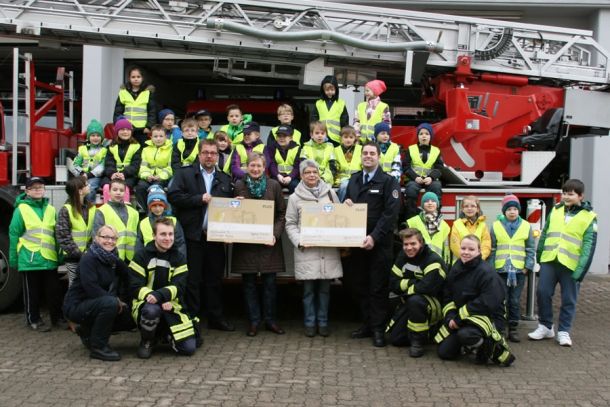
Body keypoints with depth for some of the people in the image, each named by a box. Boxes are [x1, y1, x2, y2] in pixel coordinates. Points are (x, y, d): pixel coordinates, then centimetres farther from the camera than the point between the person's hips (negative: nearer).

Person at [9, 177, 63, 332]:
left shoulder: (50, 209, 9)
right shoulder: (21, 209, -4)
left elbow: (57, 234, 12)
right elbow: (13, 234, -3)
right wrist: (13, 259, -5)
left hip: (49, 259, 4)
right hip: (29, 259, -3)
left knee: (54, 290, 9)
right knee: (32, 292, 8)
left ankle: (57, 317, 23)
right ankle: (34, 320, 20)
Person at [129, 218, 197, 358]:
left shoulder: (179, 258, 5)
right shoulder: (142, 256, -2)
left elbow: (178, 287, -9)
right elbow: (135, 287, -9)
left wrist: (159, 295, -28)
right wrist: (150, 296, -26)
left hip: (171, 307, 2)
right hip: (146, 304, -2)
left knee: (189, 348, -11)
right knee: (151, 310, -41)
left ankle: (165, 334, 22)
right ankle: (147, 341, -7)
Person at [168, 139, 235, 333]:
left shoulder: (225, 179, 16)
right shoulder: (185, 174, 4)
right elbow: (173, 196, -9)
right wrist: (200, 199, -12)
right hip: (193, 236, -3)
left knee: (215, 278, 10)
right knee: (192, 279, 0)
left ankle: (216, 317, 19)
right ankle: (191, 317, 9)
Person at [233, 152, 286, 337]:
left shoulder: (274, 185, 3)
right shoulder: (239, 186, 4)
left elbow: (282, 214, 4)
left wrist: (275, 234, -9)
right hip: (245, 242, 1)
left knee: (269, 282, 3)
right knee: (249, 283, 4)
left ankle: (270, 320, 15)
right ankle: (254, 321, 14)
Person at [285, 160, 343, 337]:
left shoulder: (330, 193, 8)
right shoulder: (295, 197, 3)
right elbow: (290, 224, 3)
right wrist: (299, 242, -11)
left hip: (328, 249, 2)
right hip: (307, 250, -2)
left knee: (325, 288, 7)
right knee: (309, 288, 3)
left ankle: (323, 322, 18)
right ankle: (310, 323, 15)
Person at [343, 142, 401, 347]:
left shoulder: (388, 181, -4)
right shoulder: (353, 180, 15)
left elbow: (390, 213, -12)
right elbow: (347, 203, 25)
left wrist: (374, 237, -19)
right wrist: (346, 204, 0)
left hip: (379, 244, -5)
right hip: (357, 241, 5)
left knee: (378, 288, -1)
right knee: (359, 285, 9)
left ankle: (378, 329, 6)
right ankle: (367, 324, 21)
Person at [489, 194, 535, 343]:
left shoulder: (526, 226, 6)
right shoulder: (496, 226, 4)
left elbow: (530, 249, 8)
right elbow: (491, 249, 5)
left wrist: (528, 266, -1)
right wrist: (490, 267, -1)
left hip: (519, 270, 1)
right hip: (500, 269, -1)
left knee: (515, 301, 6)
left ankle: (513, 328, 13)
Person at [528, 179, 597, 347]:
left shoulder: (589, 217, -3)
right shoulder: (555, 210, 9)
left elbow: (589, 246, -7)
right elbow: (544, 234, 14)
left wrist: (581, 270, -14)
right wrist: (539, 256, 13)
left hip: (571, 264, -3)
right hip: (549, 261, 3)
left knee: (569, 300, 5)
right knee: (543, 293, 2)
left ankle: (564, 331, 18)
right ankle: (545, 326, 17)